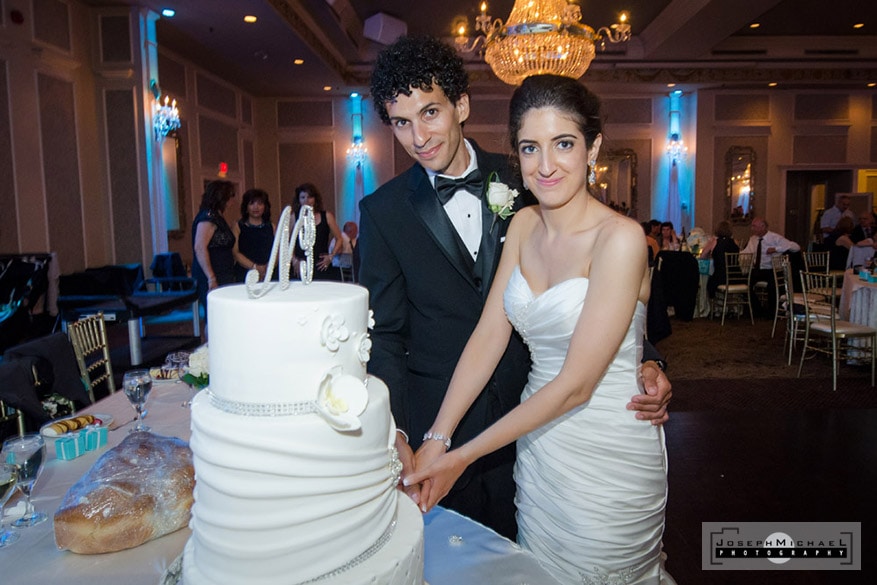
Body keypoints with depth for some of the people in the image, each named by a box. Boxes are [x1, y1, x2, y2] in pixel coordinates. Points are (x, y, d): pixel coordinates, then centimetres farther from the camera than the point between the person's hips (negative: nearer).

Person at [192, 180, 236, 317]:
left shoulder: (216, 217, 18)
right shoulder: (208, 217, -11)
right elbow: (199, 248, -21)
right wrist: (211, 278, -24)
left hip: (221, 277, 10)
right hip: (214, 279, -10)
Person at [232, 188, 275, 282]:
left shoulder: (271, 227, 17)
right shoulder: (237, 226, 9)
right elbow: (235, 252, -2)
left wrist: (269, 266, -11)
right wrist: (254, 267, -14)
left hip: (268, 275, 2)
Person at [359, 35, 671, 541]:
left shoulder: (521, 184, -3)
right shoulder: (383, 211, -5)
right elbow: (384, 333, -5)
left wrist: (644, 360, -12)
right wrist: (396, 434, -17)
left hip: (525, 418, 1)